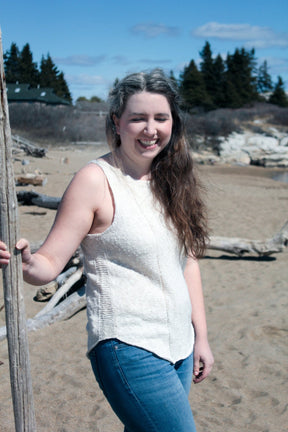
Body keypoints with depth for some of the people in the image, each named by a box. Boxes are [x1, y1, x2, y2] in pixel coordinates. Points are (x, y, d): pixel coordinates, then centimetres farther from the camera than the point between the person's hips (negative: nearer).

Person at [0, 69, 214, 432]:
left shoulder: (172, 179, 7)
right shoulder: (96, 180, -12)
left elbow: (187, 261, 12)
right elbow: (50, 263, -13)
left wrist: (200, 335, 12)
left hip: (179, 344, 7)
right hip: (129, 348, -7)